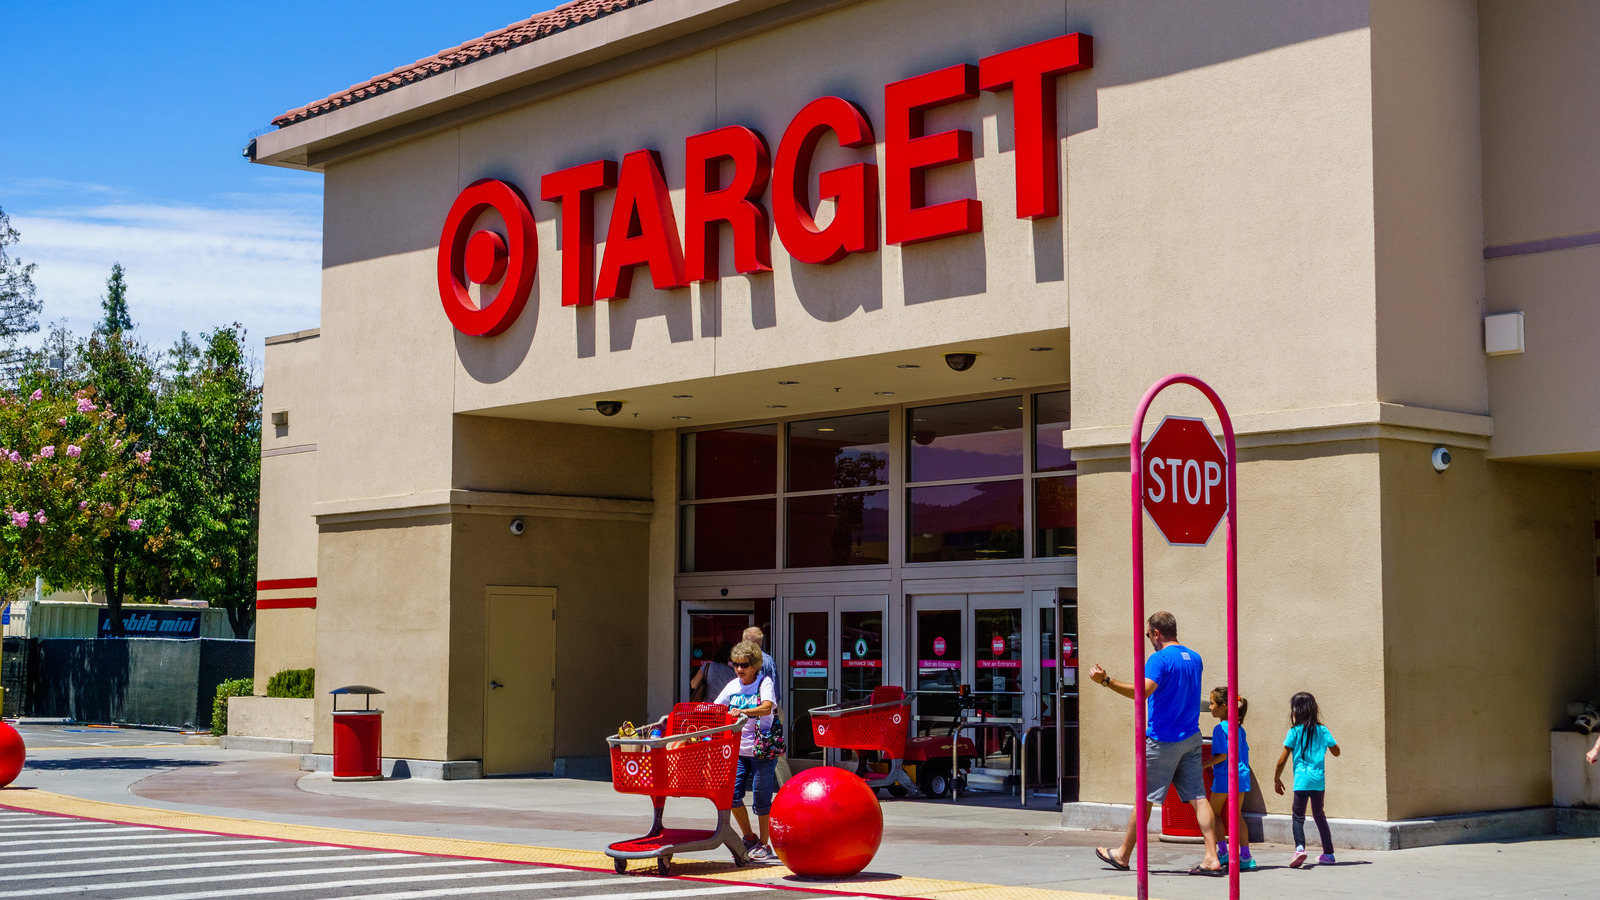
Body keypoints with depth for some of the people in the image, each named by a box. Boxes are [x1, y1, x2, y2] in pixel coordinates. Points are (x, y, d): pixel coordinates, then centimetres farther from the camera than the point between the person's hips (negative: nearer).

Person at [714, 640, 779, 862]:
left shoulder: (764, 683, -8)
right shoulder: (732, 686, 8)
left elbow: (767, 708, -26)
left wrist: (742, 711, -42)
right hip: (738, 749, 5)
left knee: (761, 798, 0)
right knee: (732, 795, -1)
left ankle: (764, 844, 14)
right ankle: (749, 838, 19)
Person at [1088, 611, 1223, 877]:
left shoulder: (1160, 659, -14)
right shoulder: (1195, 658, 11)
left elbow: (1143, 690, -29)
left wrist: (1106, 680, -32)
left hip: (1163, 740, -7)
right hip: (1191, 738, 7)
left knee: (1145, 798, 4)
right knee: (1197, 796, 2)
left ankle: (1123, 854, 16)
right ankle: (1211, 858, -6)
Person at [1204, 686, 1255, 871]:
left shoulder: (1220, 728, -13)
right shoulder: (1240, 729, 11)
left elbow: (1222, 755, -19)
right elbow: (1244, 754, 15)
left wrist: (1202, 765, -13)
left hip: (1224, 778, -7)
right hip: (1241, 775, 7)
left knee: (1215, 812, 9)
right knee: (1237, 815, 11)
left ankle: (1223, 852, 5)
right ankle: (1245, 856, 7)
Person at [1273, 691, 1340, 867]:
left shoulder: (1294, 732, -4)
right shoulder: (1322, 730, 5)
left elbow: (1283, 759, -3)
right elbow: (1336, 752, 16)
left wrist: (1276, 779, 8)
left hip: (1302, 781, -4)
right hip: (1319, 780, 4)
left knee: (1298, 816, 1)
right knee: (1319, 815, 19)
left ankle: (1299, 847, -23)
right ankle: (1328, 853, 21)